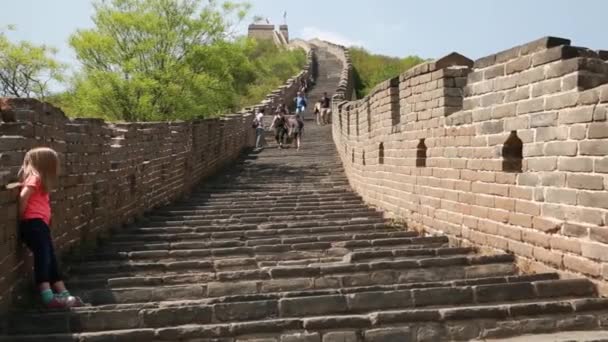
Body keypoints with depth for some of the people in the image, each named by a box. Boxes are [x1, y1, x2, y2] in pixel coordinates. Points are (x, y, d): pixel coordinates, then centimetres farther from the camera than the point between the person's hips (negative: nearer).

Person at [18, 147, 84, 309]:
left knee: (50, 259, 9)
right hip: (34, 223, -10)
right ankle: (48, 296, -20)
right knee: (43, 257, -15)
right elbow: (23, 196, -19)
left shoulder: (39, 180, 26)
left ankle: (63, 295, 13)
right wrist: (22, 215, -12)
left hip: (40, 225, 10)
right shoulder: (35, 178, -4)